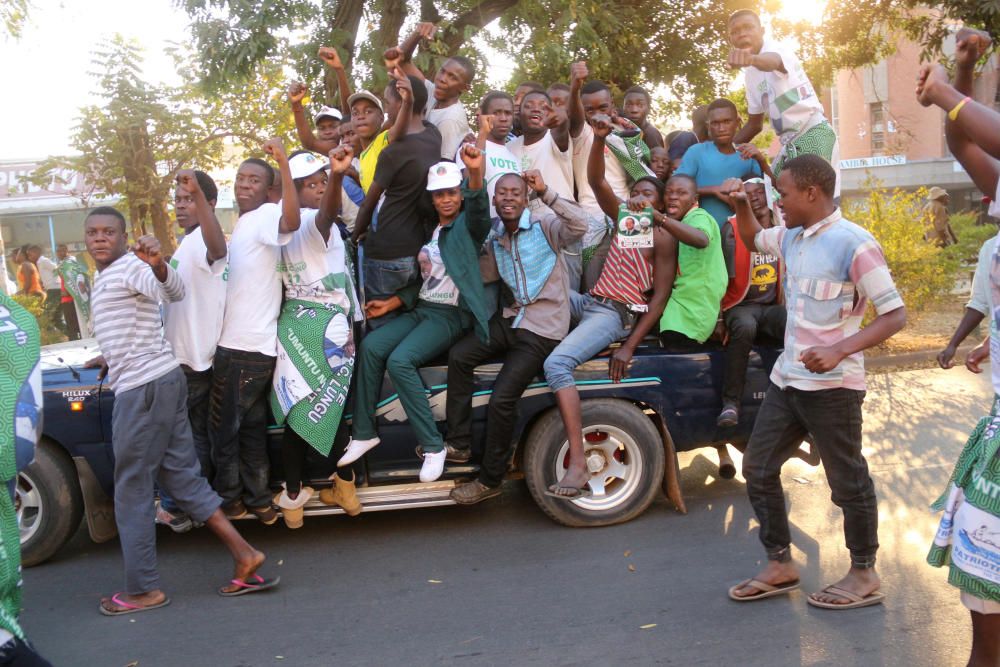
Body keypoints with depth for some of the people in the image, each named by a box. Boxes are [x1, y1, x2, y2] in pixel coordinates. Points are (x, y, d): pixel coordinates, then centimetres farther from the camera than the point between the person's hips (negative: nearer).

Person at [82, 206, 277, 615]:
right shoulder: (106, 276, 20)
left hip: (145, 389, -9)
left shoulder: (129, 266, -10)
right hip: (161, 382, 9)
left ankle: (143, 590, 8)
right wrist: (111, 359, 45)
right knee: (182, 477, 9)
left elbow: (174, 291, -32)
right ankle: (243, 555, 9)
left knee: (131, 491, -1)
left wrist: (157, 263, -51)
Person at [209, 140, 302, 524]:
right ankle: (257, 500, 22)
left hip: (246, 347, -10)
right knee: (250, 426, 14)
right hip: (237, 343, 10)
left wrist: (283, 163, -42)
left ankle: (229, 499, 16)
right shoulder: (242, 223, 21)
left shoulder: (265, 216, -11)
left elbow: (292, 221, -37)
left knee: (224, 426, 2)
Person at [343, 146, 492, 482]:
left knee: (400, 360, -27)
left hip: (451, 314, -7)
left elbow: (479, 207, -31)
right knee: (371, 345, -16)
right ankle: (363, 433, -4)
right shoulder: (428, 229, 16)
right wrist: (391, 303, 8)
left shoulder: (468, 225, -5)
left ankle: (432, 445, -17)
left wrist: (477, 171, -51)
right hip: (421, 308, 7)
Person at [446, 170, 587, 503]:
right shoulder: (494, 241, 12)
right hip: (511, 319, 7)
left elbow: (580, 225, -28)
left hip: (543, 329, -7)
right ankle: (458, 443, -1)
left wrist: (544, 191, -32)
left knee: (501, 400, -15)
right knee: (458, 355, -12)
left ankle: (490, 480, 4)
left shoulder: (543, 225, -9)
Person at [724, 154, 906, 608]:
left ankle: (864, 577, 24)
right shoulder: (791, 237, 7)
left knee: (847, 482, 6)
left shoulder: (854, 244, -16)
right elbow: (752, 240, 29)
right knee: (758, 469, 12)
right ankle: (780, 565, 25)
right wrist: (742, 206, 8)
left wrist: (839, 351, -30)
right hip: (787, 379, 8)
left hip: (831, 385, -8)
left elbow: (894, 315, -17)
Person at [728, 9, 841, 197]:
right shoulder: (750, 75, 15)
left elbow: (773, 61, -36)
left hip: (813, 134, -9)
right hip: (790, 142, 9)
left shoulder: (775, 48, -8)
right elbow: (755, 123, 23)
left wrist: (752, 58, -59)